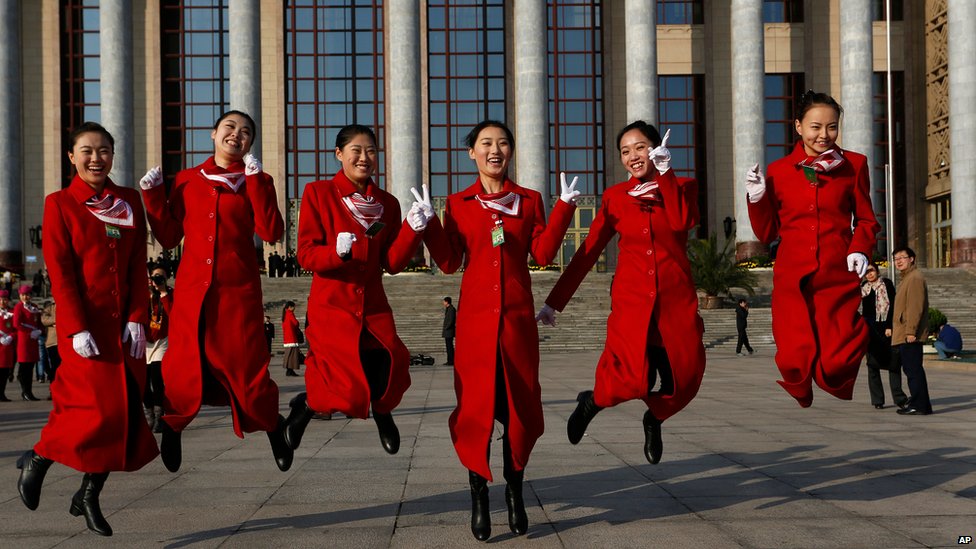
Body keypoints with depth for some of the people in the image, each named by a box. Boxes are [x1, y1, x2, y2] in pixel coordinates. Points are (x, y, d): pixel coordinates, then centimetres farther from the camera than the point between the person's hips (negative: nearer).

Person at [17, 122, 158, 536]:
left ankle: (89, 495, 16)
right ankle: (37, 459, 14)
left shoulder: (129, 202, 10)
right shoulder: (60, 203, -1)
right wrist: (77, 329, -14)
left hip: (124, 325, 4)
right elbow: (59, 271, -7)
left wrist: (137, 319, -4)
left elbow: (138, 266, 7)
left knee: (126, 411, 2)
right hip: (85, 324, -4)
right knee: (101, 408, -11)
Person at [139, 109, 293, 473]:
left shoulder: (256, 182, 7)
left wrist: (256, 180, -10)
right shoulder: (187, 180, 11)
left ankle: (273, 427, 23)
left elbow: (271, 232, -10)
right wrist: (153, 196, 2)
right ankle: (172, 428, 25)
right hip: (192, 291, 1)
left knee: (247, 366, -3)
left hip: (239, 293, -1)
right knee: (184, 366, -1)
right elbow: (169, 237, 11)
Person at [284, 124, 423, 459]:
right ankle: (307, 404, 25)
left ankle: (382, 410, 18)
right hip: (331, 308, -3)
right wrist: (337, 251, -26)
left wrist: (414, 228, -11)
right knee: (347, 390, -12)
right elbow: (306, 255, -7)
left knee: (389, 367, -20)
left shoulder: (387, 203, 10)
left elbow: (393, 263, 3)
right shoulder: (319, 193, -1)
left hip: (373, 308, 3)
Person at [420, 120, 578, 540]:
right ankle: (479, 498, 8)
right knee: (476, 407, -2)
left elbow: (543, 253, -2)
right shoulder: (458, 204, 7)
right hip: (475, 316, -1)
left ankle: (515, 493, 19)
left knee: (520, 406, 3)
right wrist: (429, 224, -9)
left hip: (518, 317, 1)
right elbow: (449, 263, 2)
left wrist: (564, 207, -6)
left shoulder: (529, 200, 10)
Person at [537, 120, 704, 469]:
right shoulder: (616, 197, 8)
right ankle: (593, 400, 14)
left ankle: (654, 418, 29)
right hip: (632, 299, -1)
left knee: (684, 380, -6)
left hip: (676, 300, 2)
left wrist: (664, 172, -11)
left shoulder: (682, 188, 8)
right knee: (635, 380, -20)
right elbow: (588, 252, 7)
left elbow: (682, 221, -15)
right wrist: (554, 302, 4)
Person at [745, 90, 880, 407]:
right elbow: (767, 233, 11)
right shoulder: (778, 170, 7)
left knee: (836, 365, -8)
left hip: (838, 277, 0)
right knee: (795, 363, -7)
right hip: (792, 277, 1)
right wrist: (757, 199, -4)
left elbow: (866, 219, 13)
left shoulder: (854, 165, 7)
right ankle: (803, 407, 25)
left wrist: (860, 249, -6)